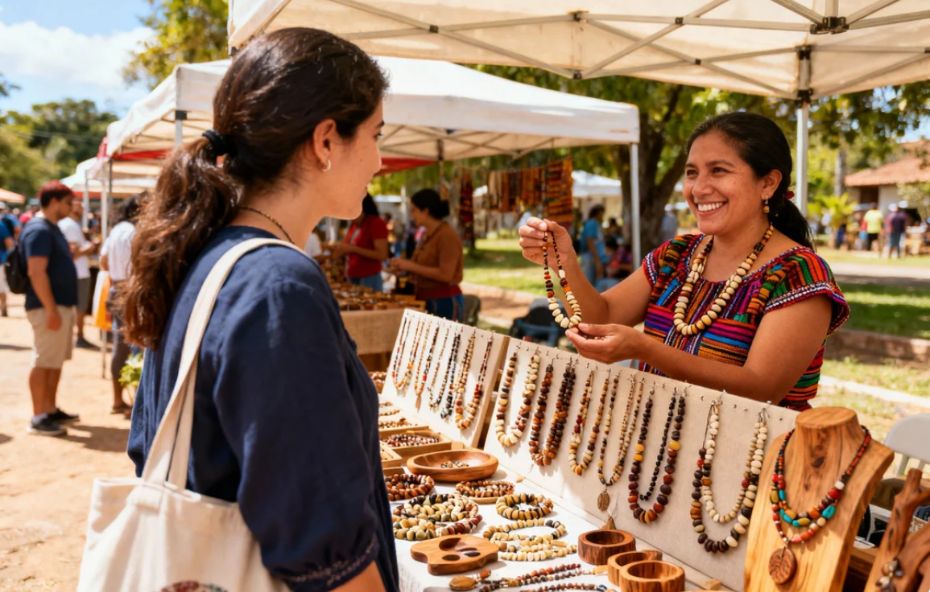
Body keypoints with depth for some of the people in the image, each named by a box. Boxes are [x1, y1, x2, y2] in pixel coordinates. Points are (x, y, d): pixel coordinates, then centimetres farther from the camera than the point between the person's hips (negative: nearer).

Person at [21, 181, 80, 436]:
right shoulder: (39, 230, -16)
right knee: (43, 362, -4)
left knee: (56, 361, 15)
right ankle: (38, 417, 2)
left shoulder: (51, 227, 15)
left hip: (62, 305, 10)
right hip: (48, 307, -10)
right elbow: (36, 273, -23)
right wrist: (51, 310, -25)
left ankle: (51, 409, 23)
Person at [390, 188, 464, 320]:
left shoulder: (447, 235, -14)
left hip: (445, 301, -8)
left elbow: (445, 274, -21)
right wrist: (404, 266, 3)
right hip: (424, 299, 8)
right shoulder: (425, 234, 10)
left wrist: (411, 266, -18)